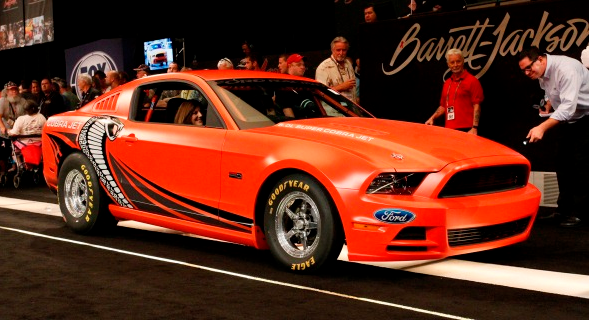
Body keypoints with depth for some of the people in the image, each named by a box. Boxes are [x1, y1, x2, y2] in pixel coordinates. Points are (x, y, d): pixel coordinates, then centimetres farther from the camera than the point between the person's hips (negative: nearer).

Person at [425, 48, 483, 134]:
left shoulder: (472, 81, -3)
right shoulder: (447, 83, 18)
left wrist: (474, 128, -16)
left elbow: (476, 106, -8)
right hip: (449, 129, 6)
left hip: (466, 130, -6)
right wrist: (432, 118, 10)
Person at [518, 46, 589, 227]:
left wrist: (542, 128, -45)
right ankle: (564, 209, 14)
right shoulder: (541, 74, -3)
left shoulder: (565, 69, -31)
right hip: (567, 120, 9)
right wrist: (549, 102, 0)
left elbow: (568, 106, -39)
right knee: (563, 164, 6)